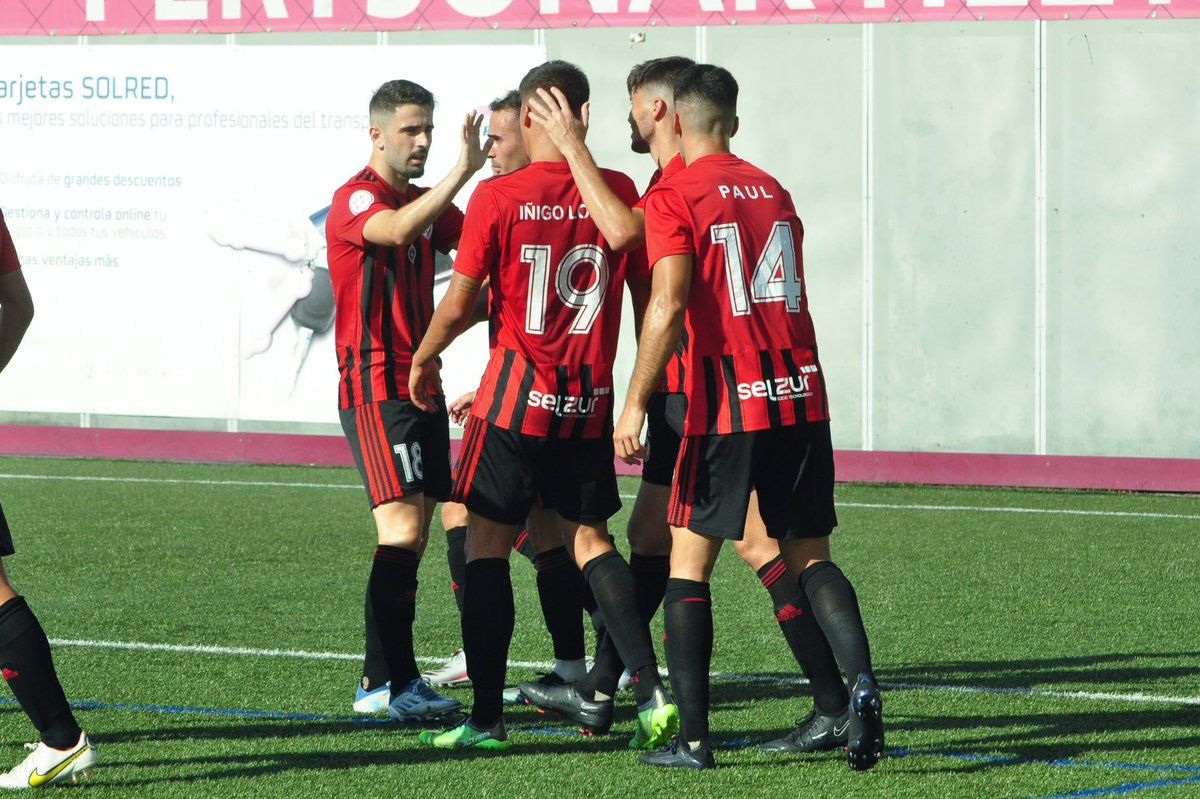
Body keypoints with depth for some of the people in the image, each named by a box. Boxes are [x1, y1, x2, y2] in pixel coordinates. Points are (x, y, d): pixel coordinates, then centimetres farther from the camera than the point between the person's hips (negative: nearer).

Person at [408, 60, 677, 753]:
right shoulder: (618, 192, -1)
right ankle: (652, 690, 2)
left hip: (518, 397, -4)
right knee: (591, 540, 14)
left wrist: (424, 359, 12)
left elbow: (458, 306, -5)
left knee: (488, 543, 5)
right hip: (590, 400, 4)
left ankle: (487, 717, 3)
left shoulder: (497, 196, -10)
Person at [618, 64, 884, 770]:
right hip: (800, 395, 5)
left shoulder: (674, 198, -5)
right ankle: (861, 682, -14)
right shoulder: (774, 191, 14)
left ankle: (693, 737, 1)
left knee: (689, 562, 5)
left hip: (727, 402, -5)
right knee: (810, 557, 10)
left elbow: (669, 306, -15)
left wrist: (635, 405, -14)